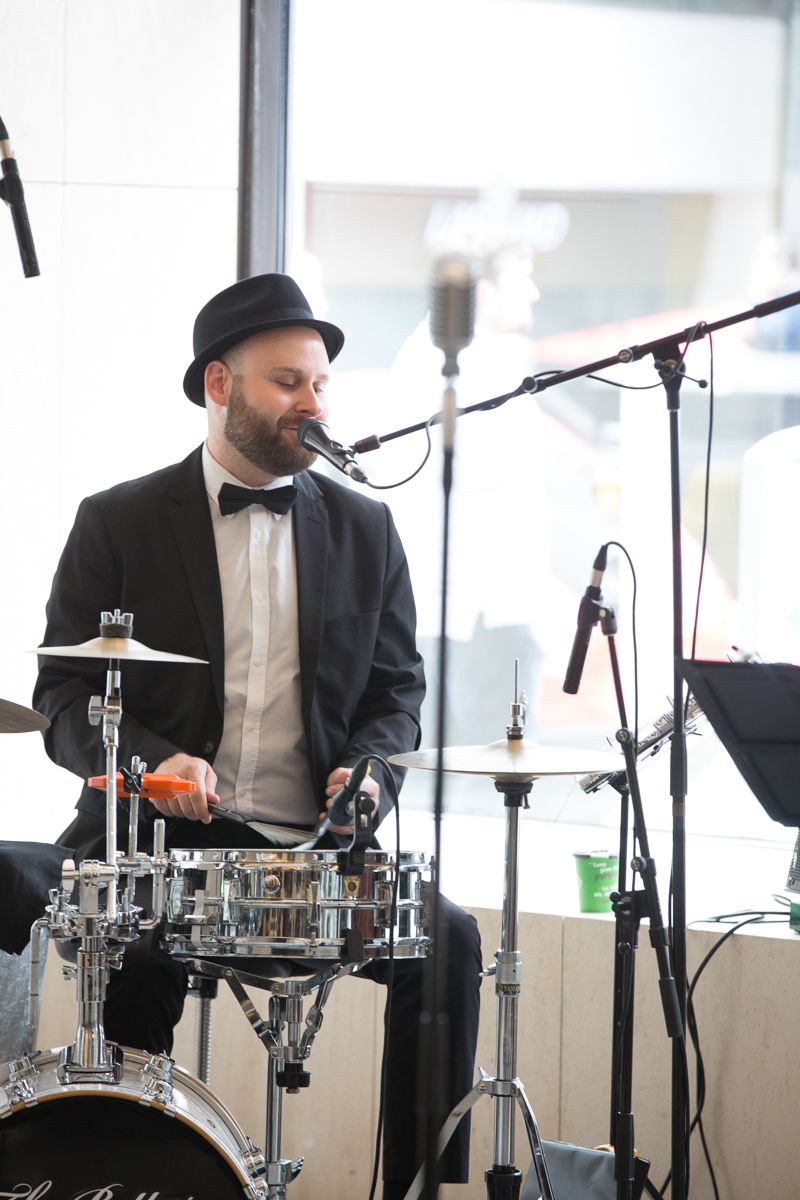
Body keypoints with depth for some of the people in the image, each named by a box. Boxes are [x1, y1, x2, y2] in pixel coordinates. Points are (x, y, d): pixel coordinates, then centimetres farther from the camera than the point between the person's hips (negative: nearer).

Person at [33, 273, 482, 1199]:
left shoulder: (364, 529, 14)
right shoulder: (118, 523, 4)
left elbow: (396, 687, 16)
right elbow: (65, 697, 1)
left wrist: (368, 771, -8)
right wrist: (151, 761, -20)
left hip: (315, 841, 3)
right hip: (158, 842, -3)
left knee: (446, 940, -21)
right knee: (138, 952, -33)